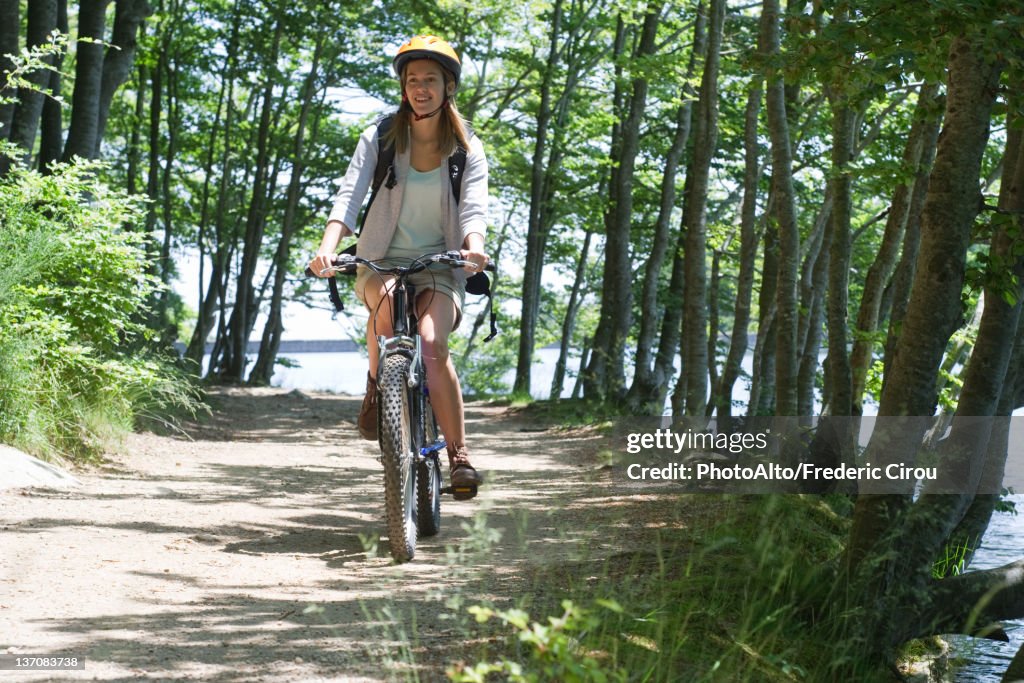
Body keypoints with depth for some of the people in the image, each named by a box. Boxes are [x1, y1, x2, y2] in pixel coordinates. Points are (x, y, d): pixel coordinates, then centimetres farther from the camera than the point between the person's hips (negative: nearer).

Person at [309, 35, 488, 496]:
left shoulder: (468, 149, 1)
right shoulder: (380, 139, 0)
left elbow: (474, 209, -13)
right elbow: (349, 197, -11)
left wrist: (474, 249, -36)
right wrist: (328, 247, -30)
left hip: (439, 265, 0)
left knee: (432, 346, -27)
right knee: (386, 303, -36)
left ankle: (459, 455, -18)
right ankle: (376, 388, -10)